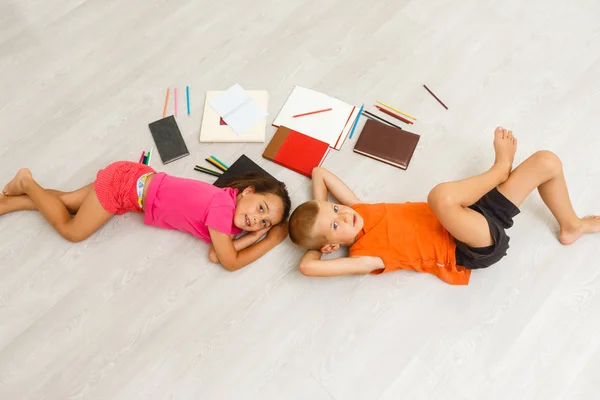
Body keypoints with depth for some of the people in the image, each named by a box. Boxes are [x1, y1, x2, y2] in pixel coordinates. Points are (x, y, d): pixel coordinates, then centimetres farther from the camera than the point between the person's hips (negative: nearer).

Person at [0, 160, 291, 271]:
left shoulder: (233, 206, -6)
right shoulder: (223, 208, -30)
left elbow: (215, 255, -12)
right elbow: (230, 262, -25)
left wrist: (260, 233, -16)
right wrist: (275, 239, -17)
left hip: (138, 179, 7)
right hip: (127, 184, -7)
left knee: (66, 201, 20)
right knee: (72, 230, 8)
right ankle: (26, 183, 23)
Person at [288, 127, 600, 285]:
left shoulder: (356, 212, 0)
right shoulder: (363, 254, -19)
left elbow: (320, 172, 7)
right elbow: (307, 266, -34)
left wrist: (322, 210, -4)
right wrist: (315, 247, -13)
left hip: (474, 221, 7)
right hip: (471, 249, -7)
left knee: (547, 160, 1)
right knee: (440, 195, -41)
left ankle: (571, 226, 28)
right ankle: (501, 167, -6)